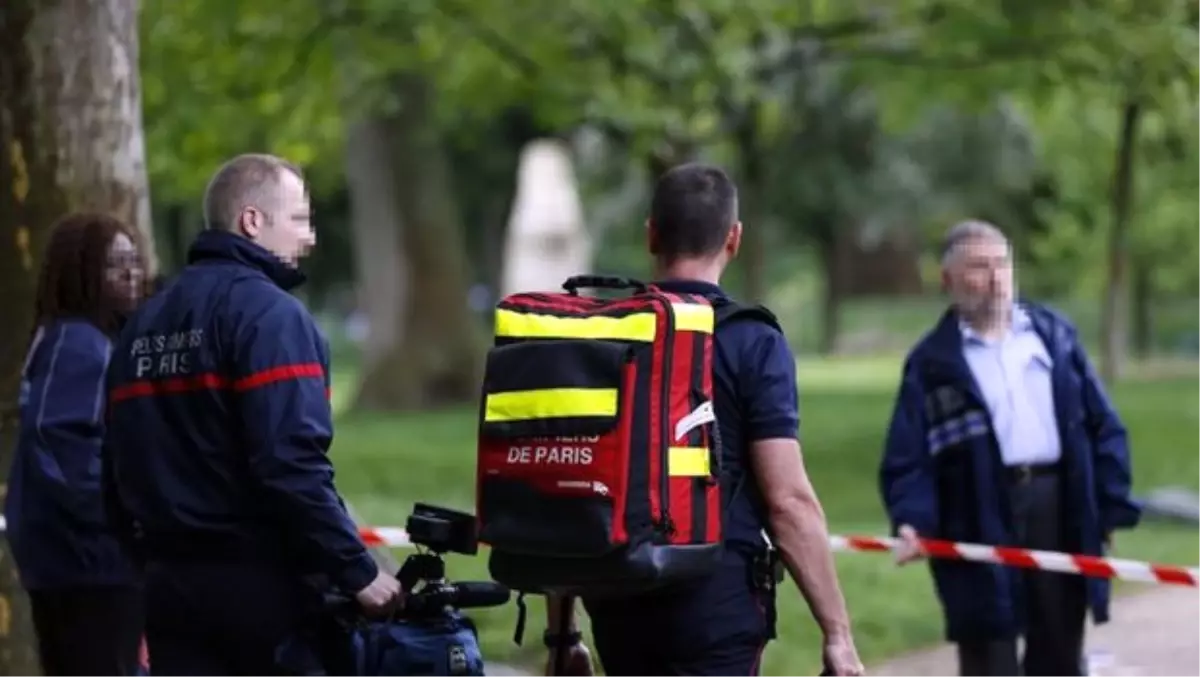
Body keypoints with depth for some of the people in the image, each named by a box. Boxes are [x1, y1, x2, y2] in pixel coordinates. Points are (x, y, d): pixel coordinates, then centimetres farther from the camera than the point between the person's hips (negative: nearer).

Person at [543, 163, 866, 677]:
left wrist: (561, 635, 16)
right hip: (716, 597, -5)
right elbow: (787, 501, -12)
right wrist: (838, 632, -7)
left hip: (616, 600, 5)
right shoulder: (752, 344, -7)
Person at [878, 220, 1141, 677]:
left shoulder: (1054, 334, 11)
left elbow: (1103, 427, 11)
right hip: (982, 521, -3)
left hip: (1061, 510, 3)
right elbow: (907, 459, -3)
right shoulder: (932, 362, 1)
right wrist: (914, 521, -20)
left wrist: (1112, 508, 3)